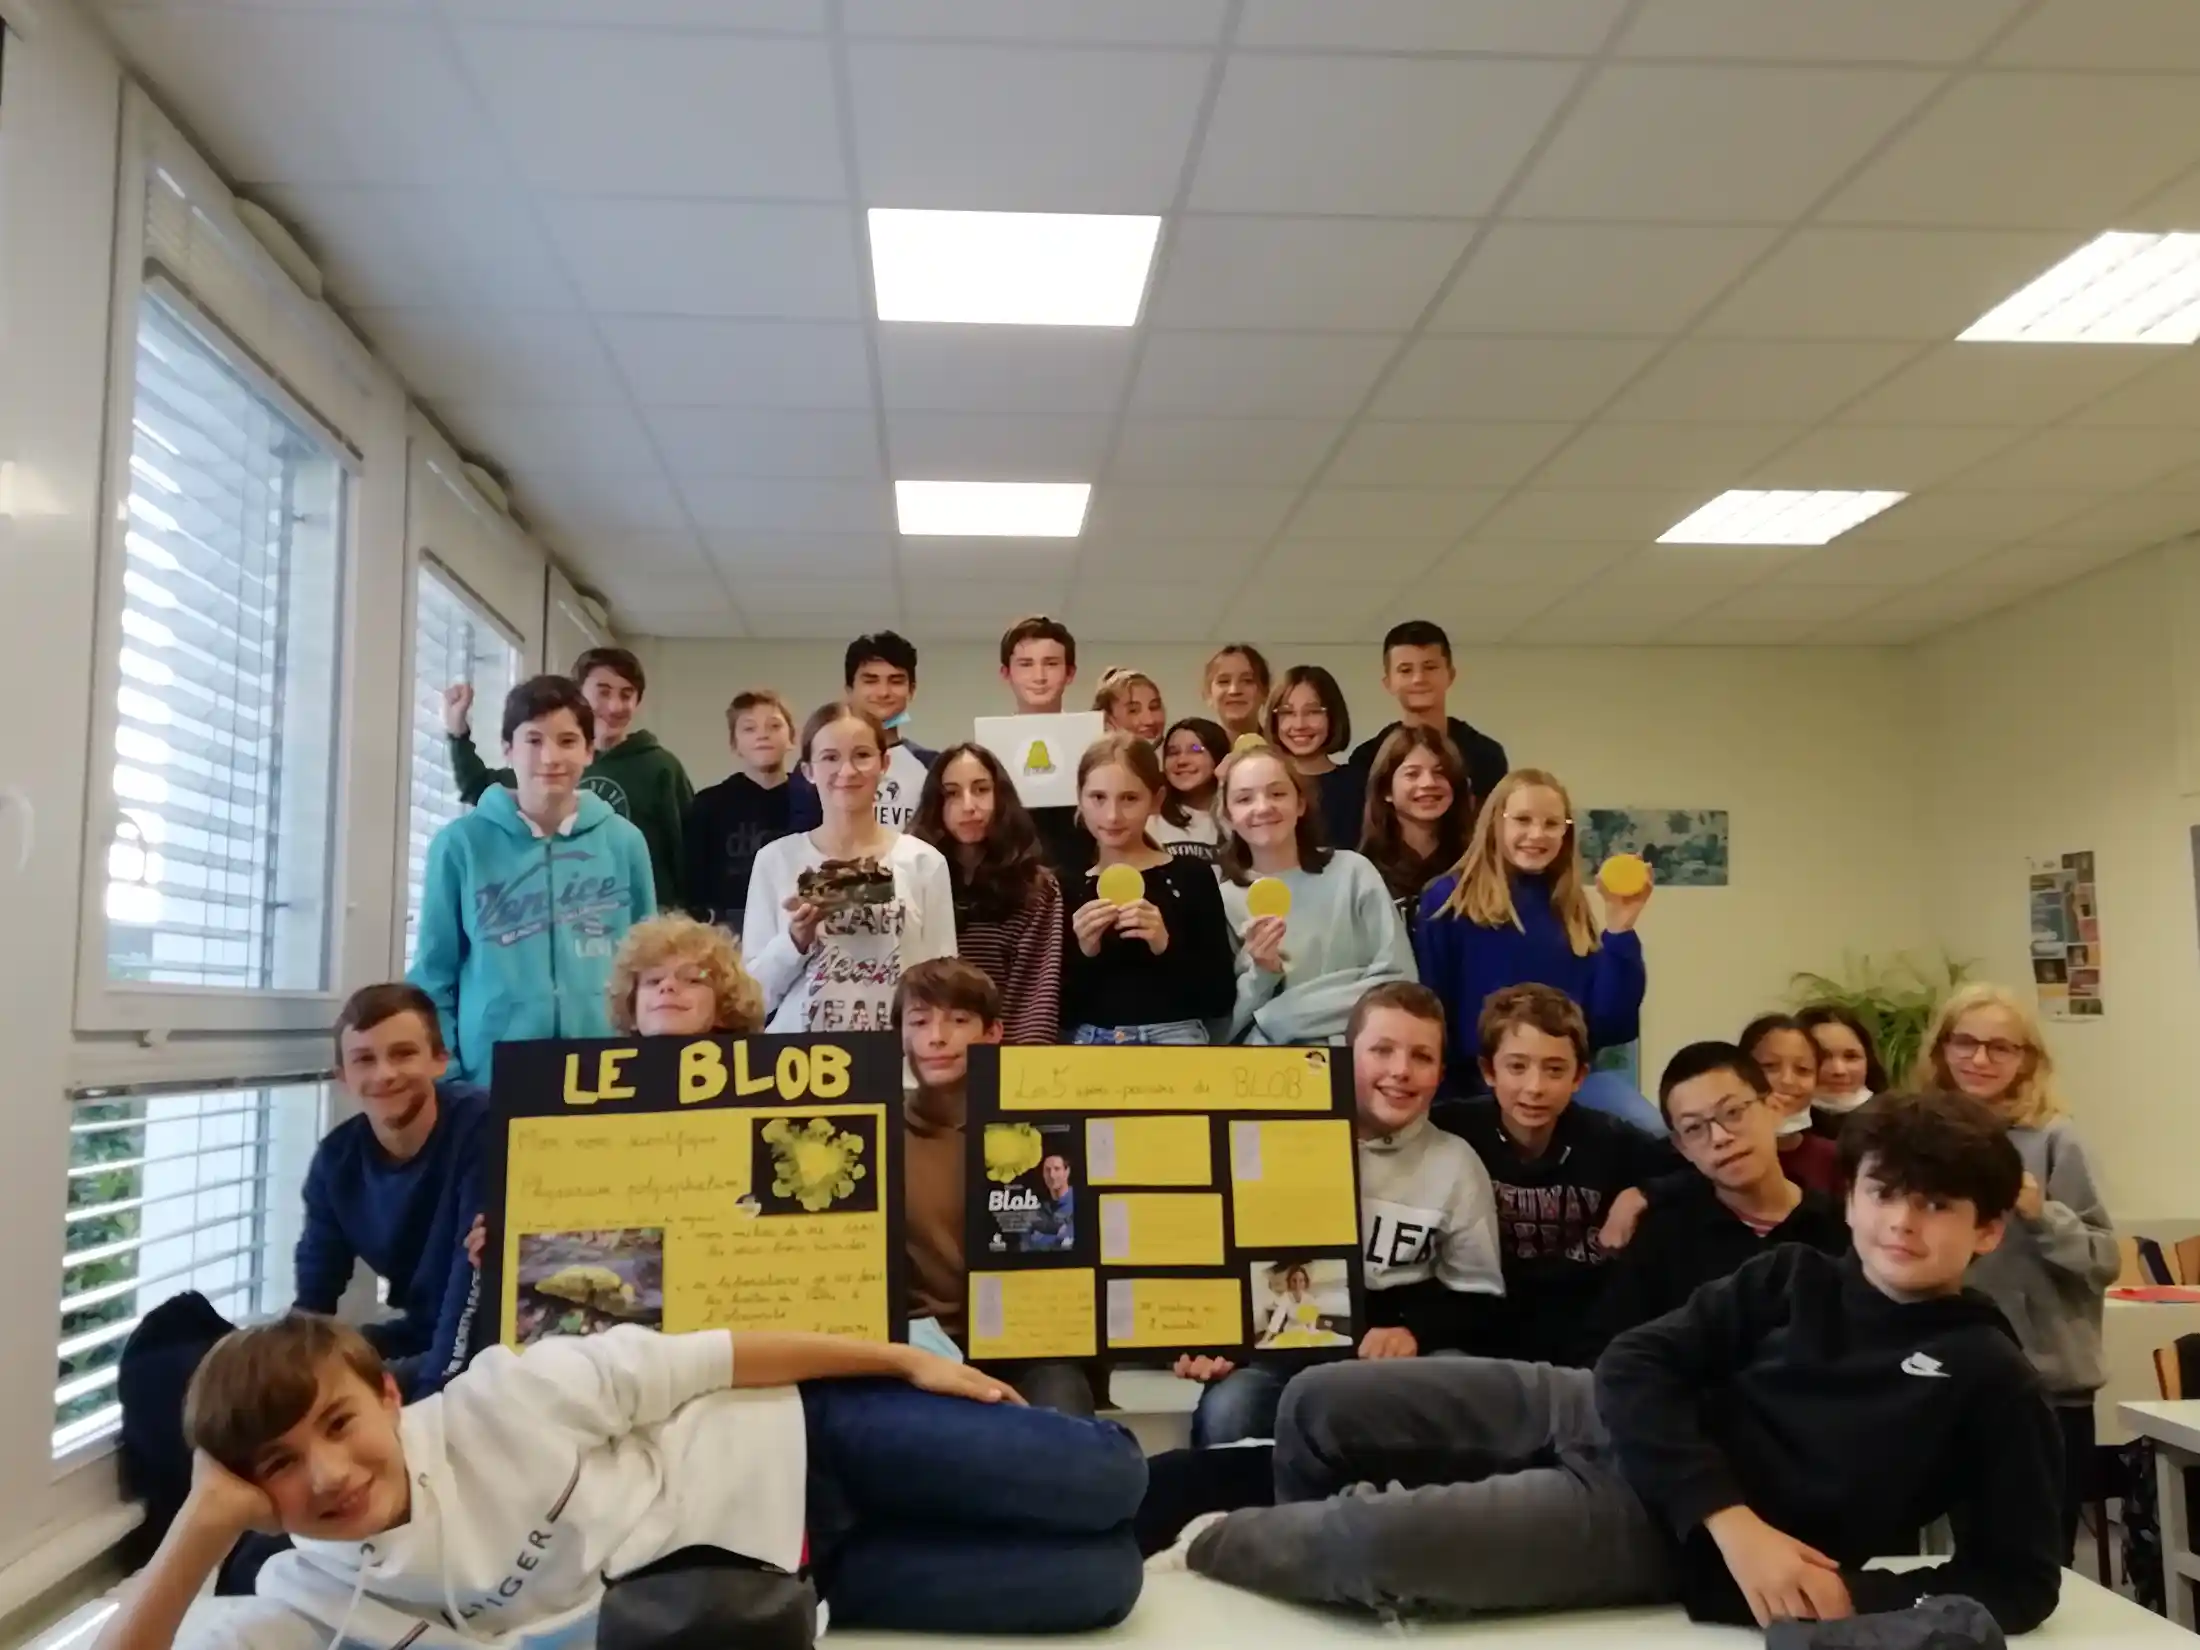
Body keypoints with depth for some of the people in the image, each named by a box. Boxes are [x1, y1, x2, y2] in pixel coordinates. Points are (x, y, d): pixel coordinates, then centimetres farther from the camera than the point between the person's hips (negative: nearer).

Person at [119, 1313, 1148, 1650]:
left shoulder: (492, 1402, -22)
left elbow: (686, 1360, -14)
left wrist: (903, 1361, -10)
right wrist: (200, 1531, -33)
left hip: (800, 1445, -2)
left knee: (1108, 1487, -7)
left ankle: (1116, 1457, 29)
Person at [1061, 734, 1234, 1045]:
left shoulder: (1192, 877, 2)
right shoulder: (1069, 890, 6)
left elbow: (1222, 999, -2)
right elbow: (1060, 1012, 5)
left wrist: (1166, 946, -15)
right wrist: (1084, 953, -10)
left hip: (1174, 1040, -1)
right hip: (1090, 1043, 1)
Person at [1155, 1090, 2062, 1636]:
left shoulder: (1989, 1377, -3)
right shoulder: (1789, 1277, 5)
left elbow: (2019, 1582, -5)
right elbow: (1634, 1365, -5)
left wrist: (1850, 1597, -19)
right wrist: (1735, 1522, -19)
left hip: (1659, 1532, -5)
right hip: (1603, 1418, 5)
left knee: (1377, 1545, -27)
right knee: (1320, 1403, -2)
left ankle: (1216, 1544, 5)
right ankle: (1304, 1575, 28)